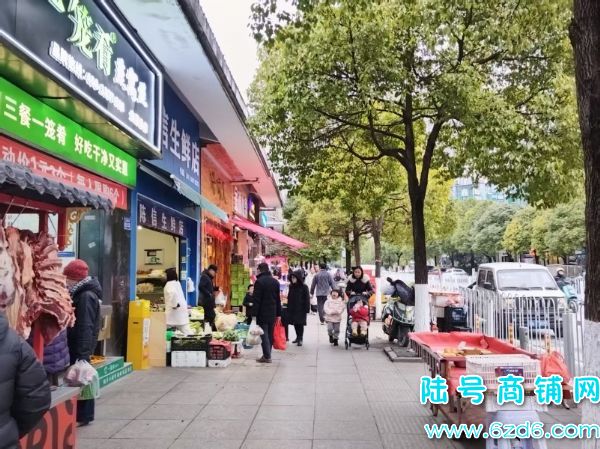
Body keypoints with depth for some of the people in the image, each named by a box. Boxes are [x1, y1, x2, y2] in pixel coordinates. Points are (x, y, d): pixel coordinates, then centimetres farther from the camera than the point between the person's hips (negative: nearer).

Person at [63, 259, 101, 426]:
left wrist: (83, 352, -24)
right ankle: (83, 414, 23)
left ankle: (83, 416, 8)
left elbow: (85, 327, -23)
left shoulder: (86, 296, -19)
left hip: (80, 347, -10)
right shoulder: (82, 294, 13)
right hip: (78, 346, 10)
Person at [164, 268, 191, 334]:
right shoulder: (177, 282, 14)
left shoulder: (169, 284, -12)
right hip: (182, 308, 8)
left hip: (176, 309, -8)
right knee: (186, 330, 5)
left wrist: (174, 305, -24)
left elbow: (172, 293, -32)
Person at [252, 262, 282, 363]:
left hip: (262, 313, -6)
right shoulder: (275, 281, 11)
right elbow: (278, 299, 13)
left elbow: (256, 300, -14)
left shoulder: (259, 281, -11)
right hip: (273, 313, 6)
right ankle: (267, 355, 17)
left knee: (264, 334, -2)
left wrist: (254, 314, -13)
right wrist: (278, 313, 15)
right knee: (270, 334, 12)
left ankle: (267, 356, -4)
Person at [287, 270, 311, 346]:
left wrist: (307, 308, -13)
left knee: (300, 324, -1)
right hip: (292, 309, 6)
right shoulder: (291, 287, 7)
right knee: (295, 324, 11)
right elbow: (289, 298, 13)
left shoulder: (304, 287, -10)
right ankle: (298, 337, 25)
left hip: (300, 309, -6)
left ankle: (300, 339, 8)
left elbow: (307, 299, -10)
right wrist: (288, 307, 10)